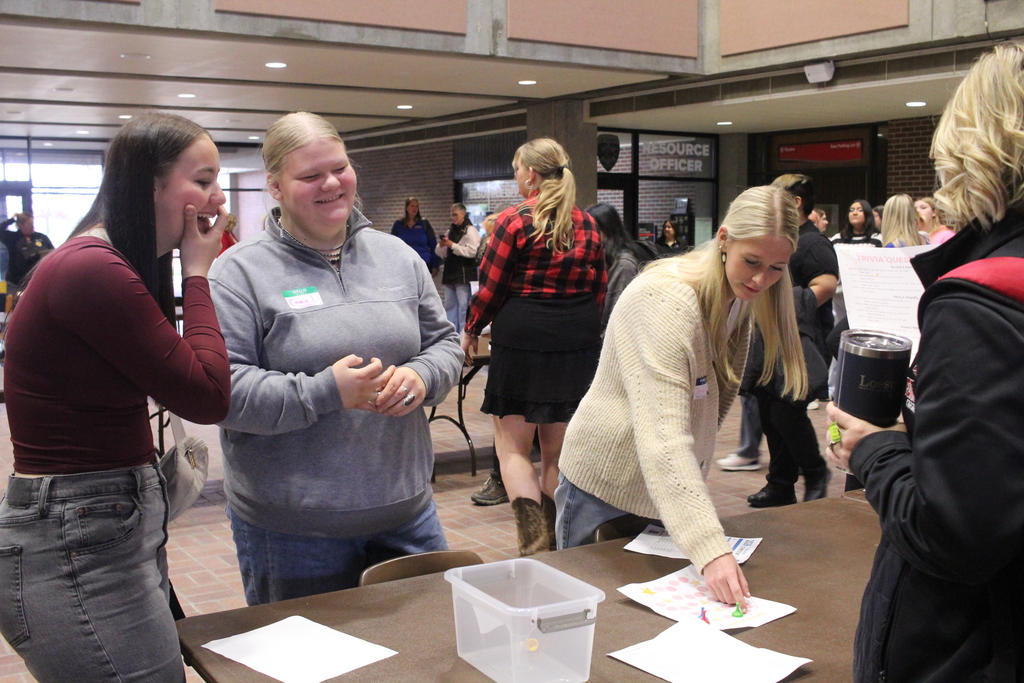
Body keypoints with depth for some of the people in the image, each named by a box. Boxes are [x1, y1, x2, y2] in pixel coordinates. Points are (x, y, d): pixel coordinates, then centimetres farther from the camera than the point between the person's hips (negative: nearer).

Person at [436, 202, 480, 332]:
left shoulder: (470, 230, -4)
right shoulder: (450, 231, 20)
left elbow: (472, 251, -18)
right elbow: (441, 253, 21)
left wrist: (452, 245, -16)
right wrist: (441, 246, -2)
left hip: (464, 274, -8)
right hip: (450, 272, 8)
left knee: (463, 305, -7)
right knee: (449, 304, 11)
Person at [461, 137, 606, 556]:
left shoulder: (515, 221, -8)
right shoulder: (587, 225, 9)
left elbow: (490, 287, -6)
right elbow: (599, 291, 13)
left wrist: (471, 330, 8)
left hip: (521, 339, -5)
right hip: (579, 344, 5)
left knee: (512, 448, 4)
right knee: (558, 452, 12)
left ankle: (534, 541, -11)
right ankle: (555, 545, 19)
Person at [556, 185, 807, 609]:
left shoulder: (742, 296, -3)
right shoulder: (664, 301, -29)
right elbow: (663, 437, -38)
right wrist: (711, 549, -47)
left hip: (675, 481, 7)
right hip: (608, 482, -7)